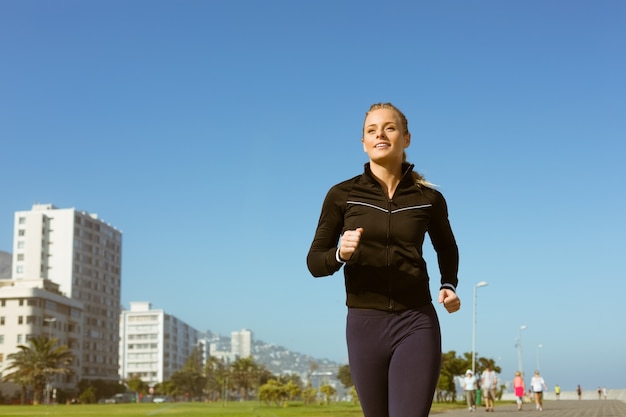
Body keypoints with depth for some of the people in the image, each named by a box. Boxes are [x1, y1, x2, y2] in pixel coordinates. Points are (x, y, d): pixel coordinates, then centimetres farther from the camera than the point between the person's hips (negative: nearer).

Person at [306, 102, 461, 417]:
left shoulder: (428, 198, 2)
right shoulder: (342, 195, 0)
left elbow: (446, 249, 22)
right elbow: (315, 262, 1)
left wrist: (449, 286, 4)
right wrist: (340, 253, -20)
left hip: (416, 324, -1)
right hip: (364, 325, 1)